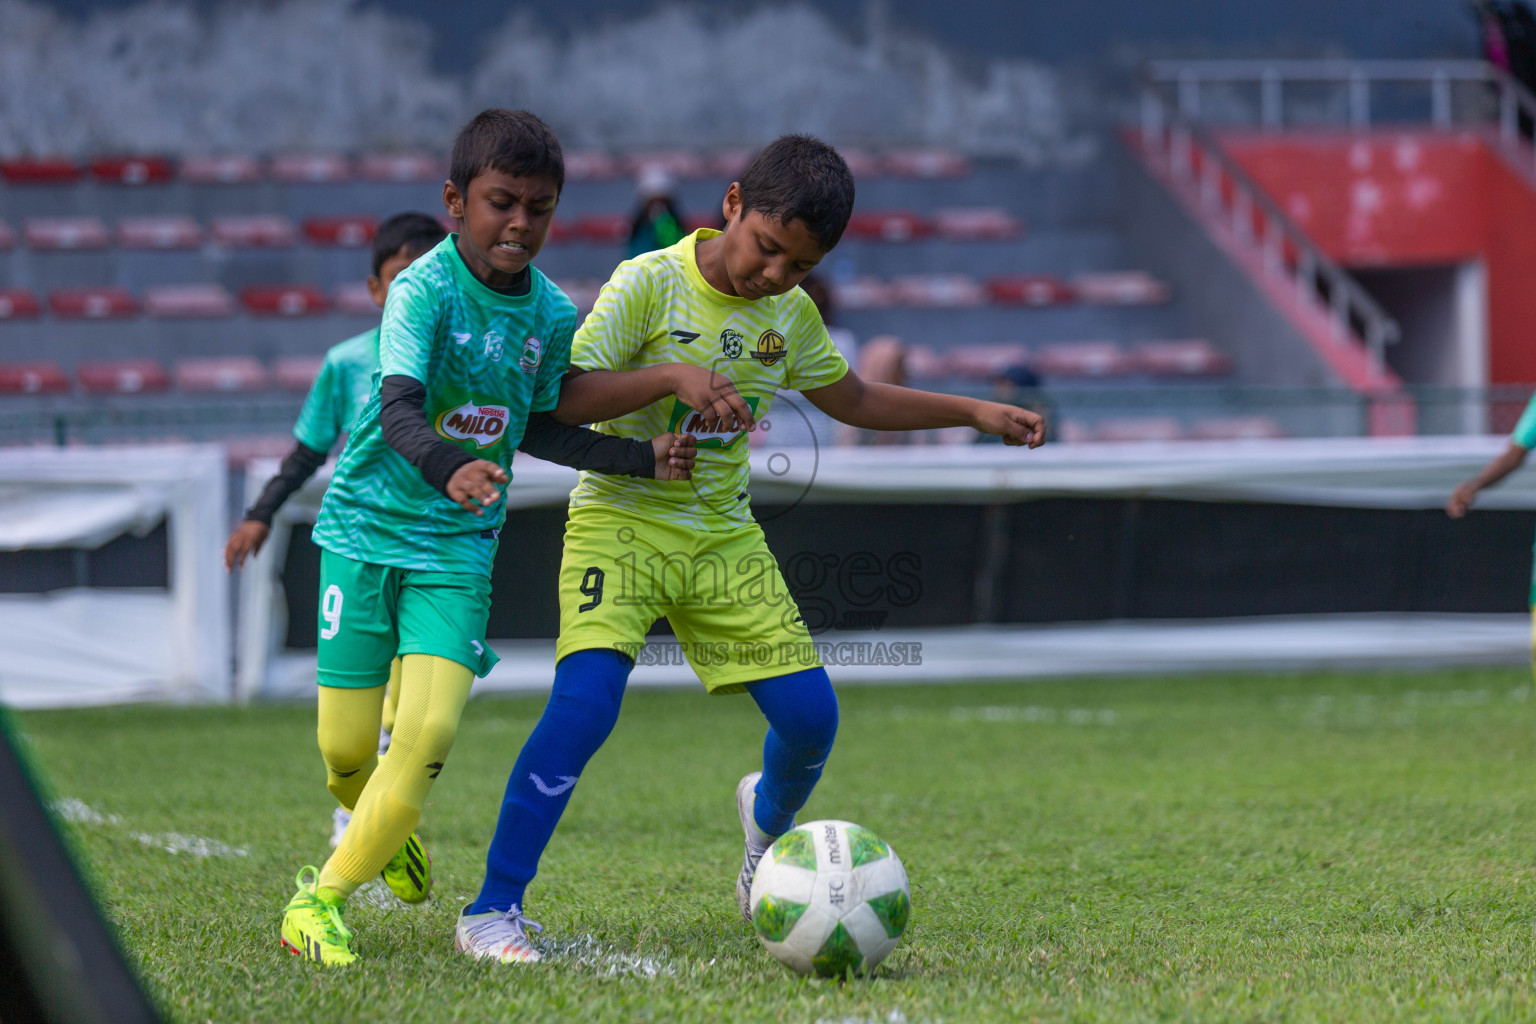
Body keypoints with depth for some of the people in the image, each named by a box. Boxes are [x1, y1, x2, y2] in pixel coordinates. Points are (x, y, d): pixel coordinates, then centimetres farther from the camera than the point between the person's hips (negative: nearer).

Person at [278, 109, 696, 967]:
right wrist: (448, 469, -50)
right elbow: (398, 409, -30)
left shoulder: (554, 315, 0)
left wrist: (645, 458, 5)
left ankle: (325, 897, -5)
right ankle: (385, 829, 38)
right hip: (369, 525, -3)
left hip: (459, 545, 3)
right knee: (347, 745, 2)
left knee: (431, 729, -16)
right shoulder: (424, 290, -16)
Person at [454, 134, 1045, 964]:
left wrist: (975, 412, 16)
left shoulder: (790, 313, 4)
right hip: (621, 518, -5)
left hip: (722, 535, 5)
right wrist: (672, 376, -32)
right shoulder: (650, 284, -13)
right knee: (585, 699, -25)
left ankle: (769, 819, 37)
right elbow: (562, 399, -20)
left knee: (809, 711, -1)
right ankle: (492, 911, -17)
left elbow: (853, 401, 21)